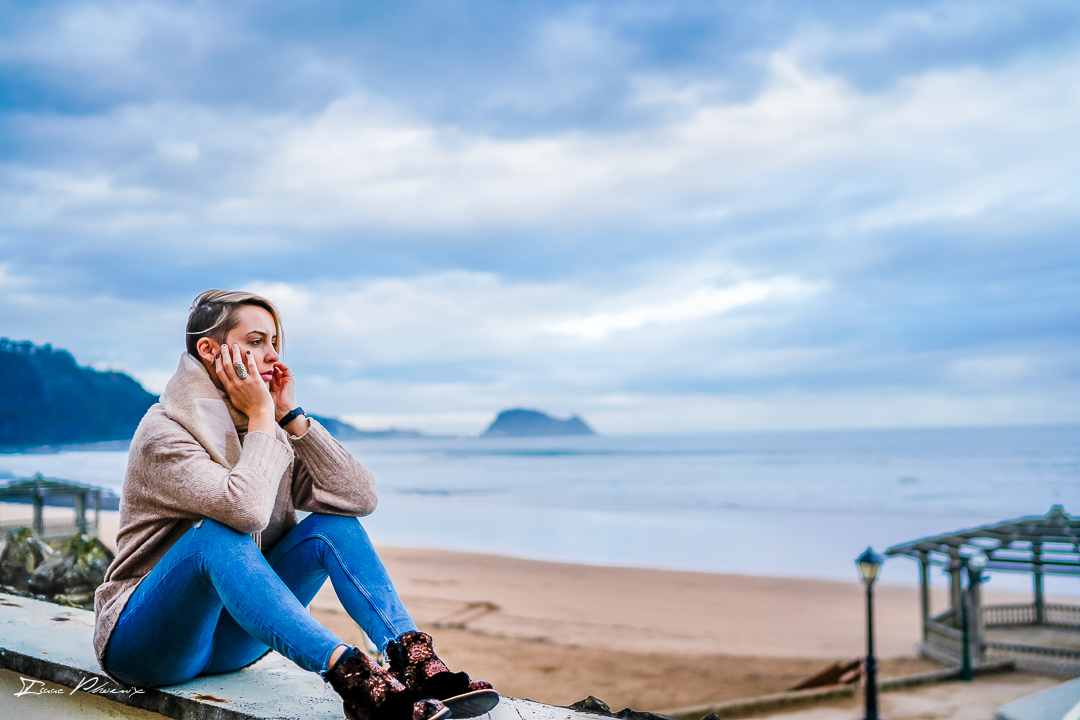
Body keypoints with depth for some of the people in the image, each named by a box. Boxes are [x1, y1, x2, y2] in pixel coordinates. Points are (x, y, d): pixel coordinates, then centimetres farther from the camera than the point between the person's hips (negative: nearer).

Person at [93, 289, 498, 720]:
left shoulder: (269, 432, 4)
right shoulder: (164, 433, -17)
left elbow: (359, 497, -8)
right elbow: (245, 508, -36)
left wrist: (290, 415, -11)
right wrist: (261, 417, -22)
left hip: (226, 641, 6)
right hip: (142, 643, -6)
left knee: (333, 524, -12)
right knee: (217, 532, -35)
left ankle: (419, 664, -29)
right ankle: (351, 677, -45)